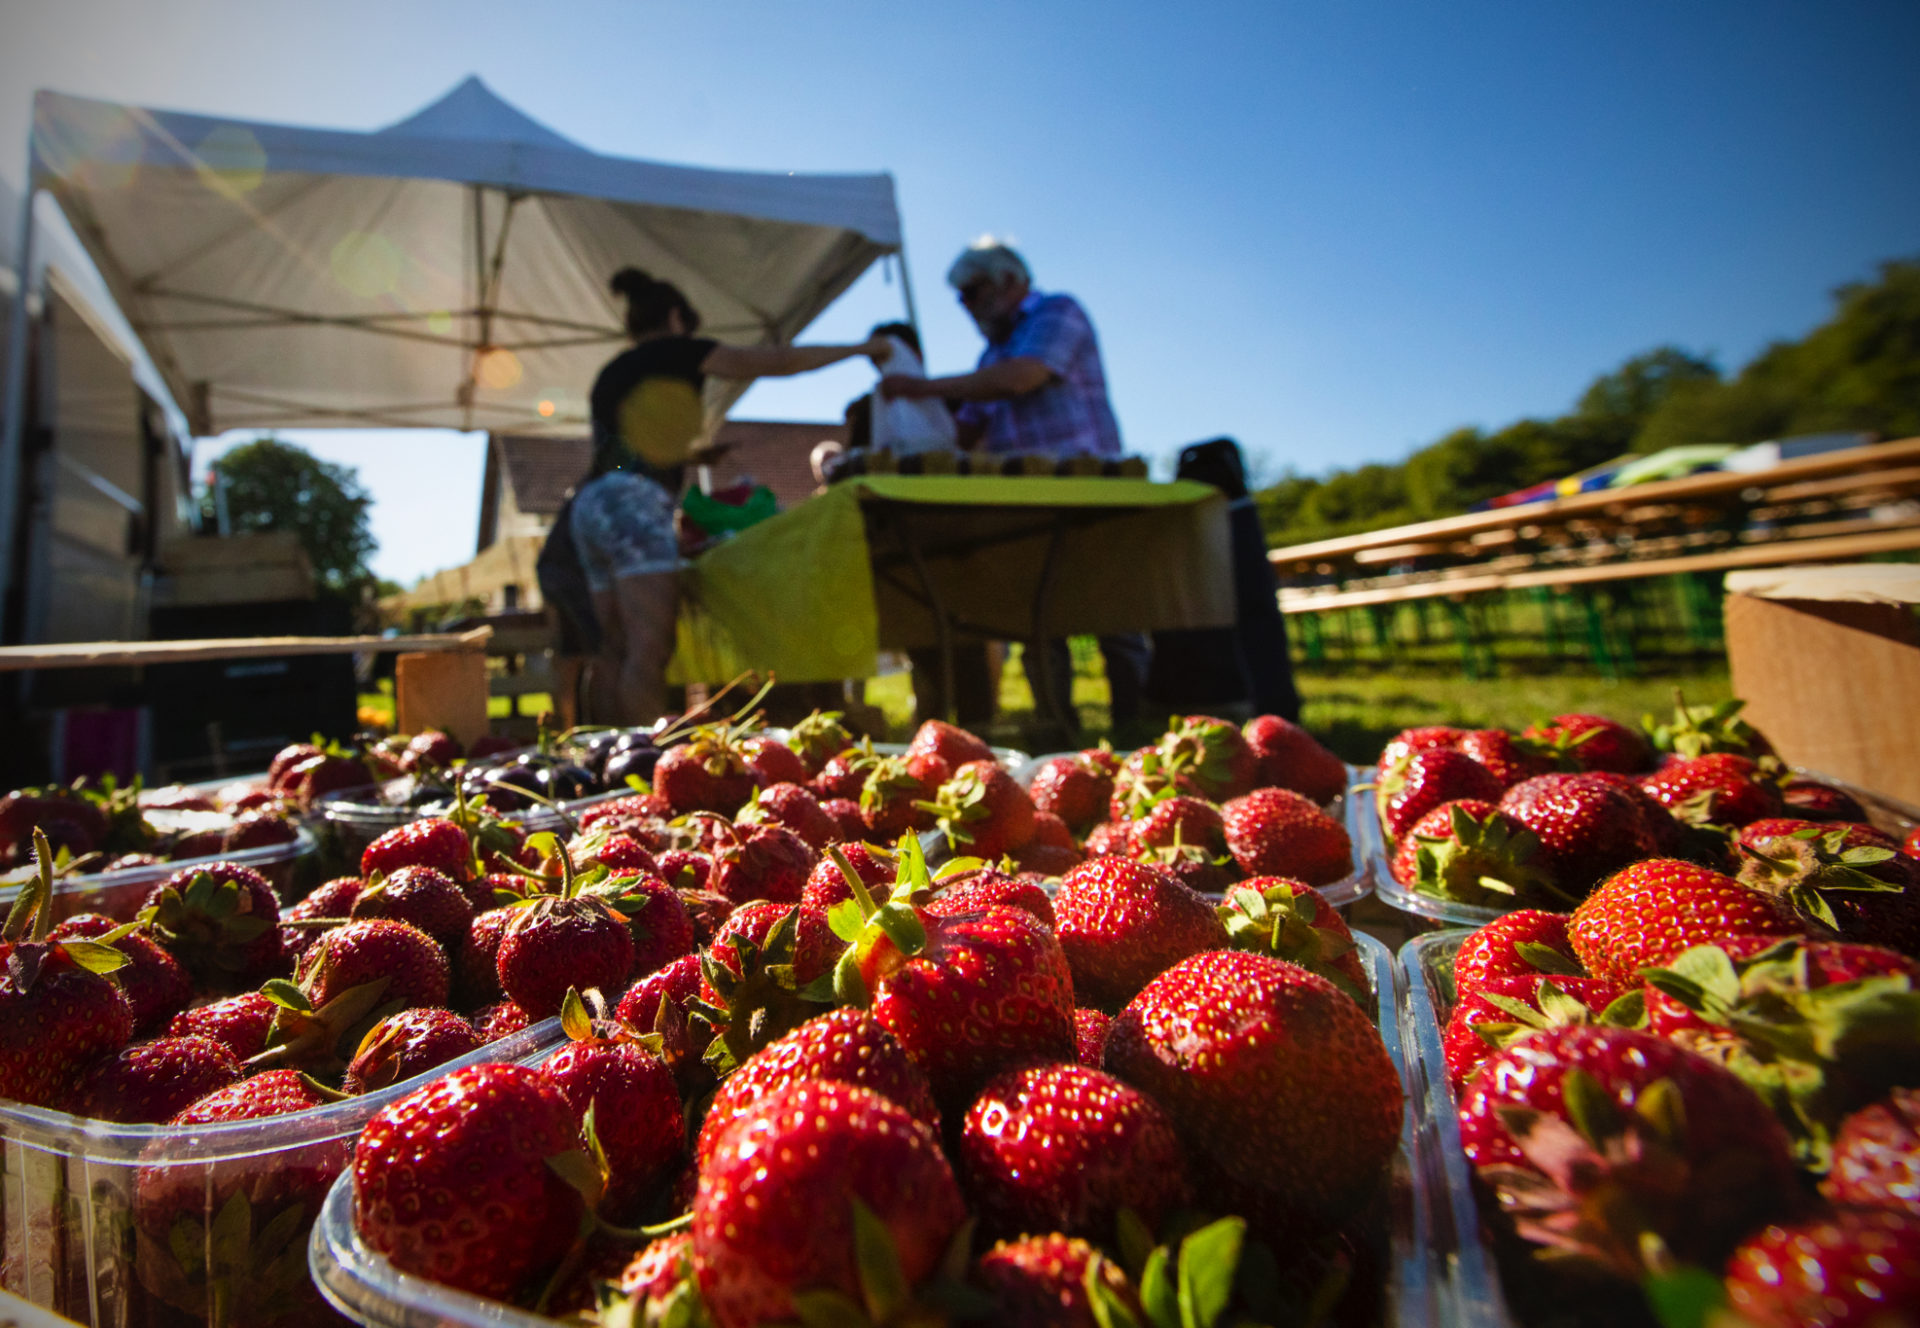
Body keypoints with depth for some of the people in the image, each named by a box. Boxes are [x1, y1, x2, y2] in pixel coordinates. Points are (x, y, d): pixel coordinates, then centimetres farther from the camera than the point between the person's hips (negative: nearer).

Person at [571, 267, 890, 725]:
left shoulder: (610, 373, 28)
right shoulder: (675, 350, 8)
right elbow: (777, 362, 5)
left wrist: (691, 456, 42)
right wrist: (863, 348, 13)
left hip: (591, 503, 8)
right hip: (634, 500, -8)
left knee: (615, 651, 4)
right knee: (649, 650, -16)